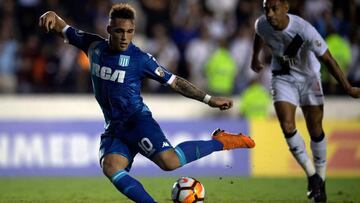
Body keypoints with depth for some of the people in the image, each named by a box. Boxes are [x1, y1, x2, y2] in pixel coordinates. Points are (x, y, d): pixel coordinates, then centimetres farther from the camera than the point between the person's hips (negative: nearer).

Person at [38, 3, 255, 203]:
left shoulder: (140, 59, -7)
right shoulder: (94, 46, 4)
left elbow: (174, 82, -3)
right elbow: (63, 29, 11)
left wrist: (209, 99, -7)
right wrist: (52, 16, -13)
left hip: (138, 120, -4)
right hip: (114, 128, 4)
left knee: (169, 161, -27)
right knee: (111, 167, -27)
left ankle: (220, 142, -5)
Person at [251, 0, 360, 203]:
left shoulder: (304, 30, -33)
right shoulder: (262, 25, -19)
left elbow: (328, 59, -26)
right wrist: (255, 57, 27)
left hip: (308, 77, -2)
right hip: (283, 78, 2)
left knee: (316, 131, 3)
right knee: (287, 127, -14)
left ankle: (320, 179, 23)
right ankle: (312, 176, 2)